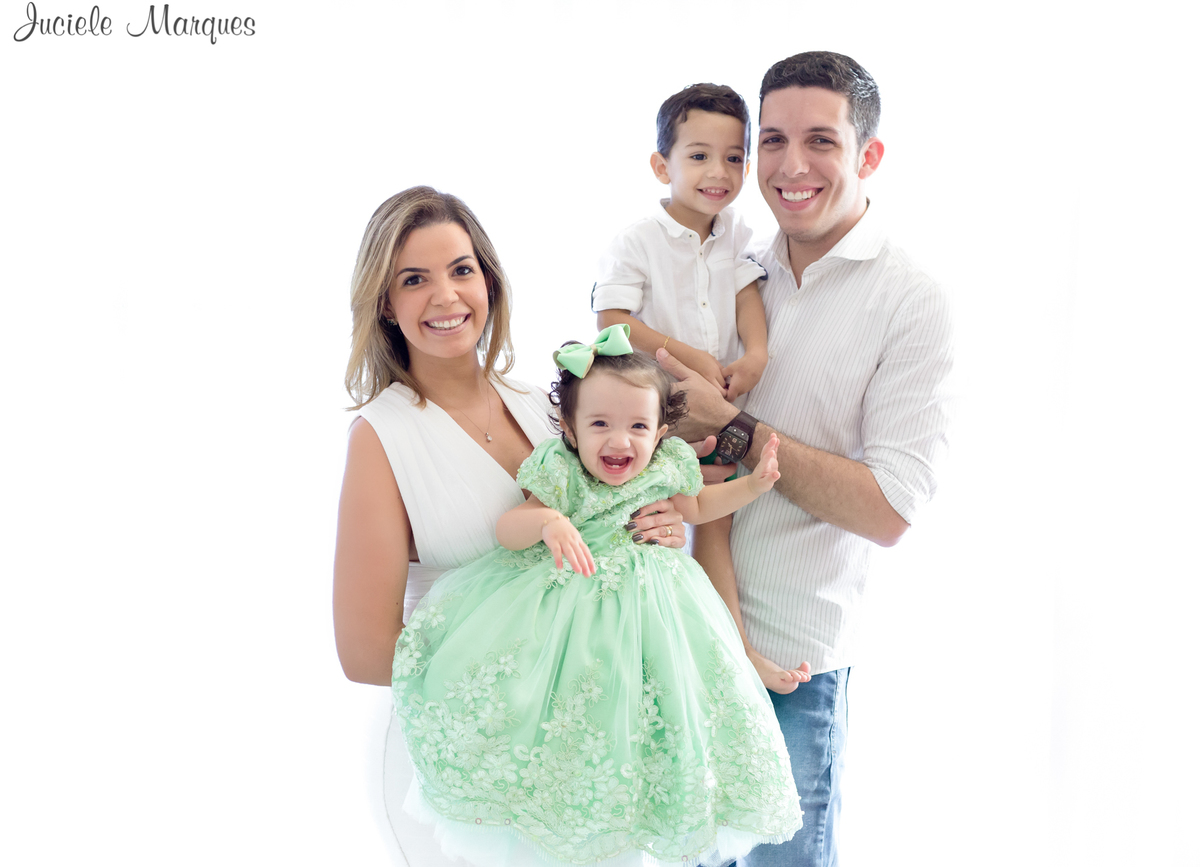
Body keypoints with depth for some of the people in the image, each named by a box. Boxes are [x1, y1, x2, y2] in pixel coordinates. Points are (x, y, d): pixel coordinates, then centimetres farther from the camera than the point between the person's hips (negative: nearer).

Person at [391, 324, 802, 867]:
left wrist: (754, 484, 7)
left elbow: (695, 508, 18)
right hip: (567, 593, -4)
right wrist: (548, 522, -39)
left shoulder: (666, 469, -3)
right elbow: (506, 531, -19)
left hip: (647, 600, 4)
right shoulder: (561, 475, -16)